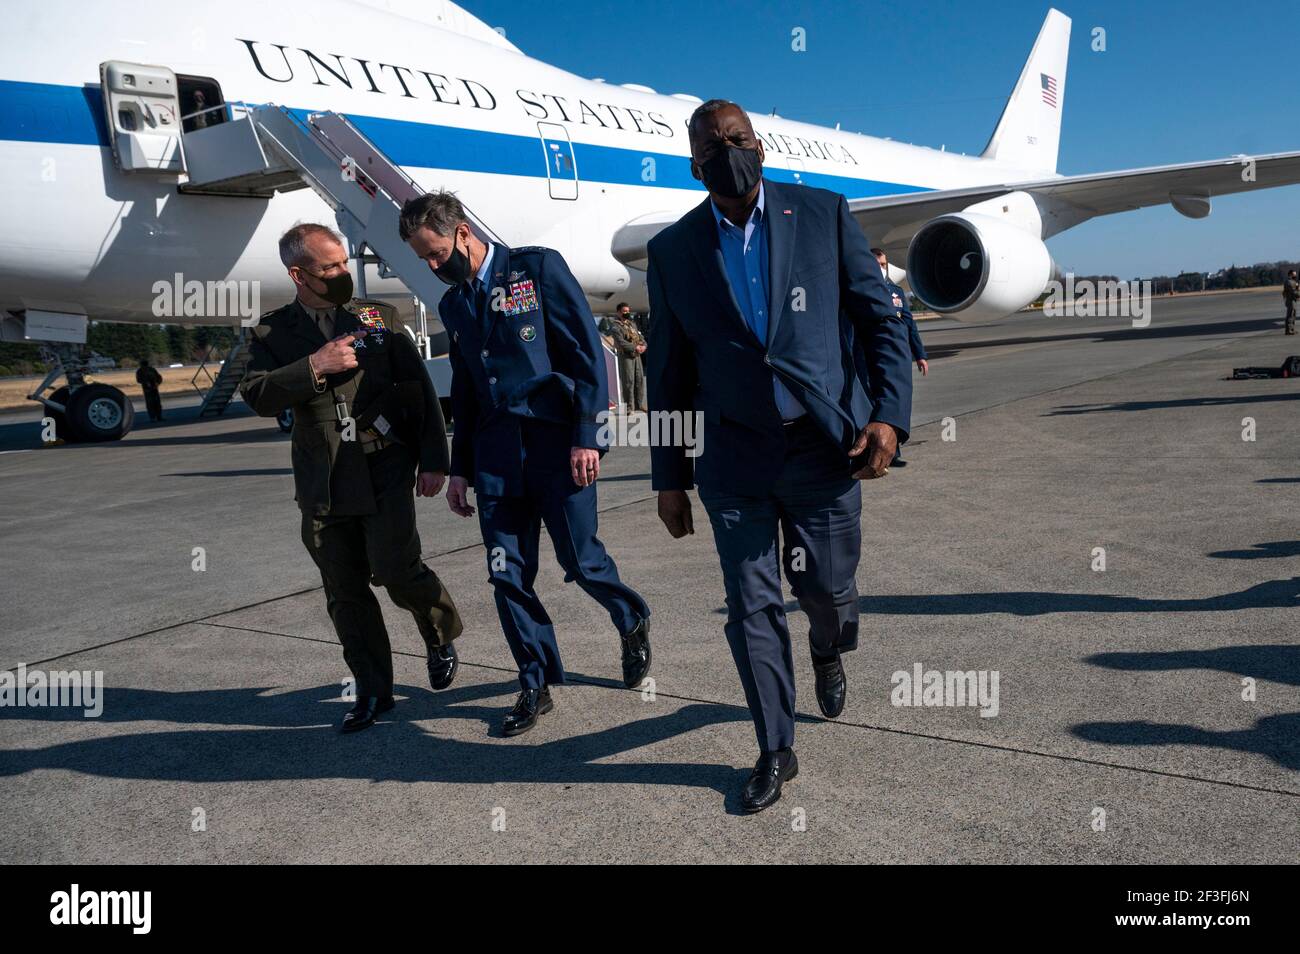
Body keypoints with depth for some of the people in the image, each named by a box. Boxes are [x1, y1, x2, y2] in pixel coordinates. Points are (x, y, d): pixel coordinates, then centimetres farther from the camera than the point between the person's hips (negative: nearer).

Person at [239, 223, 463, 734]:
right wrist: (314, 366, -18)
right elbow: (257, 395, -6)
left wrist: (434, 460, -3)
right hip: (324, 486, 2)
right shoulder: (274, 331, 7)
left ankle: (441, 633, 18)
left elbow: (419, 389, 4)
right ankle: (372, 691, 21)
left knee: (395, 569, -13)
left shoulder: (378, 318, 7)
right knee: (345, 593, 6)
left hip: (386, 474, -2)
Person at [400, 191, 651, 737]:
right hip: (495, 455, 5)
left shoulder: (538, 268, -2)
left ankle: (632, 623, 33)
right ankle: (536, 685, 18)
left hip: (556, 444, -5)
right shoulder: (453, 304, 16)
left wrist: (587, 436, -14)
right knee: (507, 575, 3)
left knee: (580, 559, 1)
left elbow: (587, 353, -7)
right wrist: (460, 468, 17)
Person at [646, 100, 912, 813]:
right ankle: (775, 751, 22)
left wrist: (887, 414, -10)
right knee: (751, 607, 4)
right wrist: (670, 476, 7)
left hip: (825, 449, 0)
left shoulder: (824, 215, 2)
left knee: (826, 587, 10)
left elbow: (881, 320, 2)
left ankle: (828, 651, 48)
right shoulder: (672, 249, 4)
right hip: (734, 460, 1)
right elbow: (668, 373, 7)